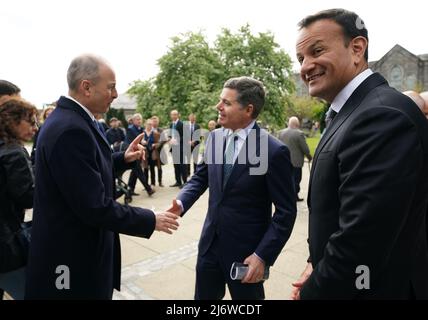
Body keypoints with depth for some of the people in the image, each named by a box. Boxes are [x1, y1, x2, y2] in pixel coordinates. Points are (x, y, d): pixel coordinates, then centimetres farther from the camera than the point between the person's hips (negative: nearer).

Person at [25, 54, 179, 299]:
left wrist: (122, 158, 6)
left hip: (78, 246, 9)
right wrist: (151, 220, -17)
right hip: (73, 258, -9)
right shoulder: (70, 129, -27)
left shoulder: (70, 119, 5)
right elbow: (95, 207, -28)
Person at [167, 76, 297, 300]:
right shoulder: (215, 137, -1)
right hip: (210, 243, 5)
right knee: (203, 296, 21)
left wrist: (263, 255, -18)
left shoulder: (274, 151, -19)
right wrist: (182, 202, -9)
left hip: (246, 251, -5)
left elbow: (286, 212, -14)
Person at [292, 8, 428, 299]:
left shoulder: (383, 115, -26)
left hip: (375, 289, -8)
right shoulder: (349, 114, 5)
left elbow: (359, 243, -29)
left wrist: (311, 291, -14)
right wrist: (317, 265, -1)